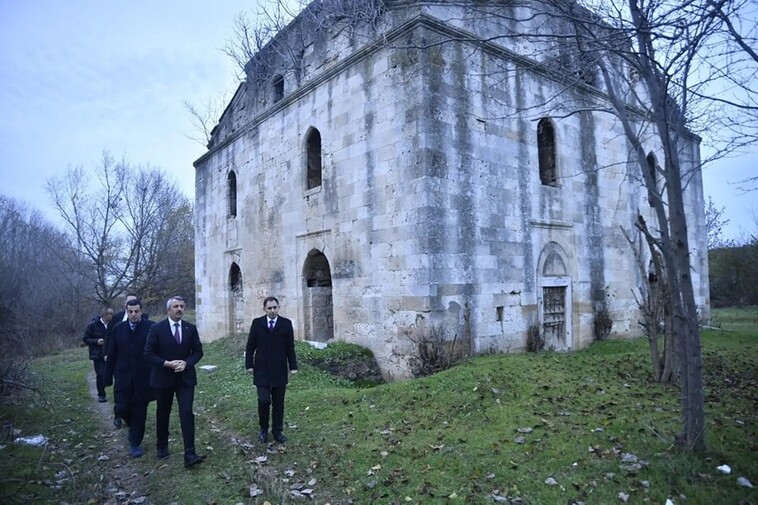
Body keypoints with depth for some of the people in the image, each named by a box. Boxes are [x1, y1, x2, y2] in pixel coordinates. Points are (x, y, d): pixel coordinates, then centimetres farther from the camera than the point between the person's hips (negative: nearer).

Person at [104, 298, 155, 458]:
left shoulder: (151, 327, -8)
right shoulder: (118, 329, 3)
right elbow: (112, 355, 7)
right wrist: (108, 378, 5)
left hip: (143, 378, -2)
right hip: (123, 377, 2)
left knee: (139, 411, 5)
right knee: (121, 408, -2)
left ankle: (136, 443, 23)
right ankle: (133, 425, 32)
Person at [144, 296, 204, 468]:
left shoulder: (191, 328, 1)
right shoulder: (157, 328, -6)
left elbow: (198, 351, 4)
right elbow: (148, 354, -8)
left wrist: (187, 362, -15)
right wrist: (168, 363, -20)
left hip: (185, 378, 1)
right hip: (163, 378, 0)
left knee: (187, 413, -10)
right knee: (162, 414, 15)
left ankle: (189, 454, -10)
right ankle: (162, 447, 38)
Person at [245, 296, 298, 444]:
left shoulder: (286, 323, 0)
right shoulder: (257, 323, 0)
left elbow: (290, 347, 1)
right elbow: (250, 346, 4)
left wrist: (293, 367, -1)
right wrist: (249, 365, -3)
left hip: (279, 370, 1)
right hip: (261, 370, -1)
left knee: (278, 403, 7)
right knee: (264, 401, -6)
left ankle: (277, 431, 21)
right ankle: (263, 428, 18)